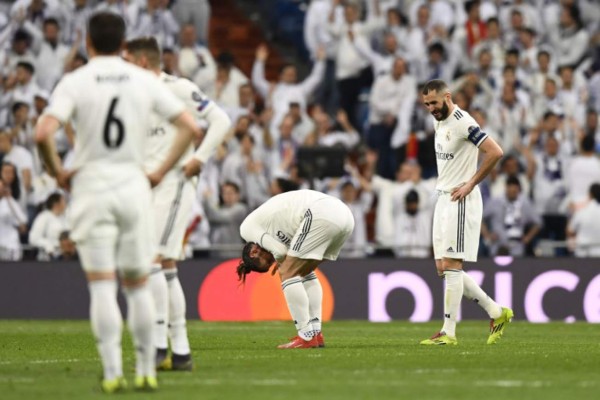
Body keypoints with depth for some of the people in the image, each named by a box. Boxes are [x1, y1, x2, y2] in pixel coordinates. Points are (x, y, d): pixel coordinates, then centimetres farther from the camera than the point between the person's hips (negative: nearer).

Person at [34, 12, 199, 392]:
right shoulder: (145, 81, 3)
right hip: (134, 186, 2)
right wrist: (161, 172, 7)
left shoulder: (75, 82, -4)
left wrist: (57, 171, -1)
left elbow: (43, 133, -17)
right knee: (138, 285, 11)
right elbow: (190, 126, 0)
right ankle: (146, 371, 13)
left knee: (101, 285, -1)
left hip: (91, 186, -2)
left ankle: (113, 373, -9)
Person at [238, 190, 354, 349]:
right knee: (305, 272, 25)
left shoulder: (247, 228, 10)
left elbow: (281, 251, 0)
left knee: (288, 273, 2)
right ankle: (316, 334, 20)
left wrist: (282, 263, 19)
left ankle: (307, 337, -3)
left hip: (322, 215, -9)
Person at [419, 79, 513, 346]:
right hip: (443, 199, 10)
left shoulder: (462, 123, -16)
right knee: (444, 268, 9)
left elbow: (495, 153, -22)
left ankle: (448, 332, -10)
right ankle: (497, 312, 17)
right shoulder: (440, 122, 14)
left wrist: (470, 184, -15)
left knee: (452, 266, -11)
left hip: (460, 201, -10)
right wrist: (445, 184, 13)